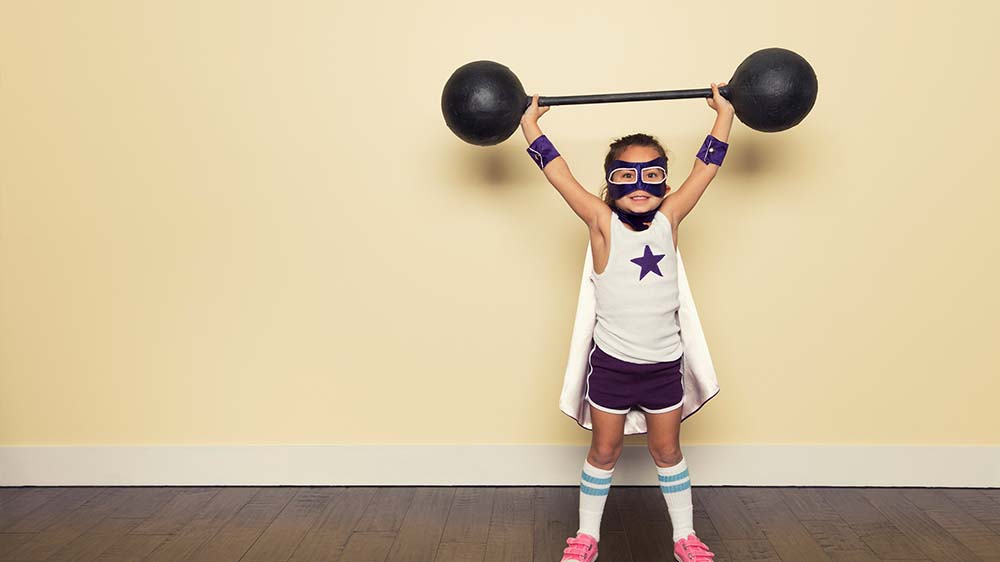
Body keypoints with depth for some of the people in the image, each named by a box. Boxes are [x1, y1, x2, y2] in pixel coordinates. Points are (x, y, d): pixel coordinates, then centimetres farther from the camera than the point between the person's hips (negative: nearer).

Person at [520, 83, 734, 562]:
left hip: (663, 363, 2)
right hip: (611, 362, -2)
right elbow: (558, 172, -12)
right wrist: (529, 125, -8)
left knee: (667, 451, 18)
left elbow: (706, 166, 3)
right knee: (604, 451, 14)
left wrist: (725, 113, 8)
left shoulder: (669, 218, -4)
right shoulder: (602, 223, -11)